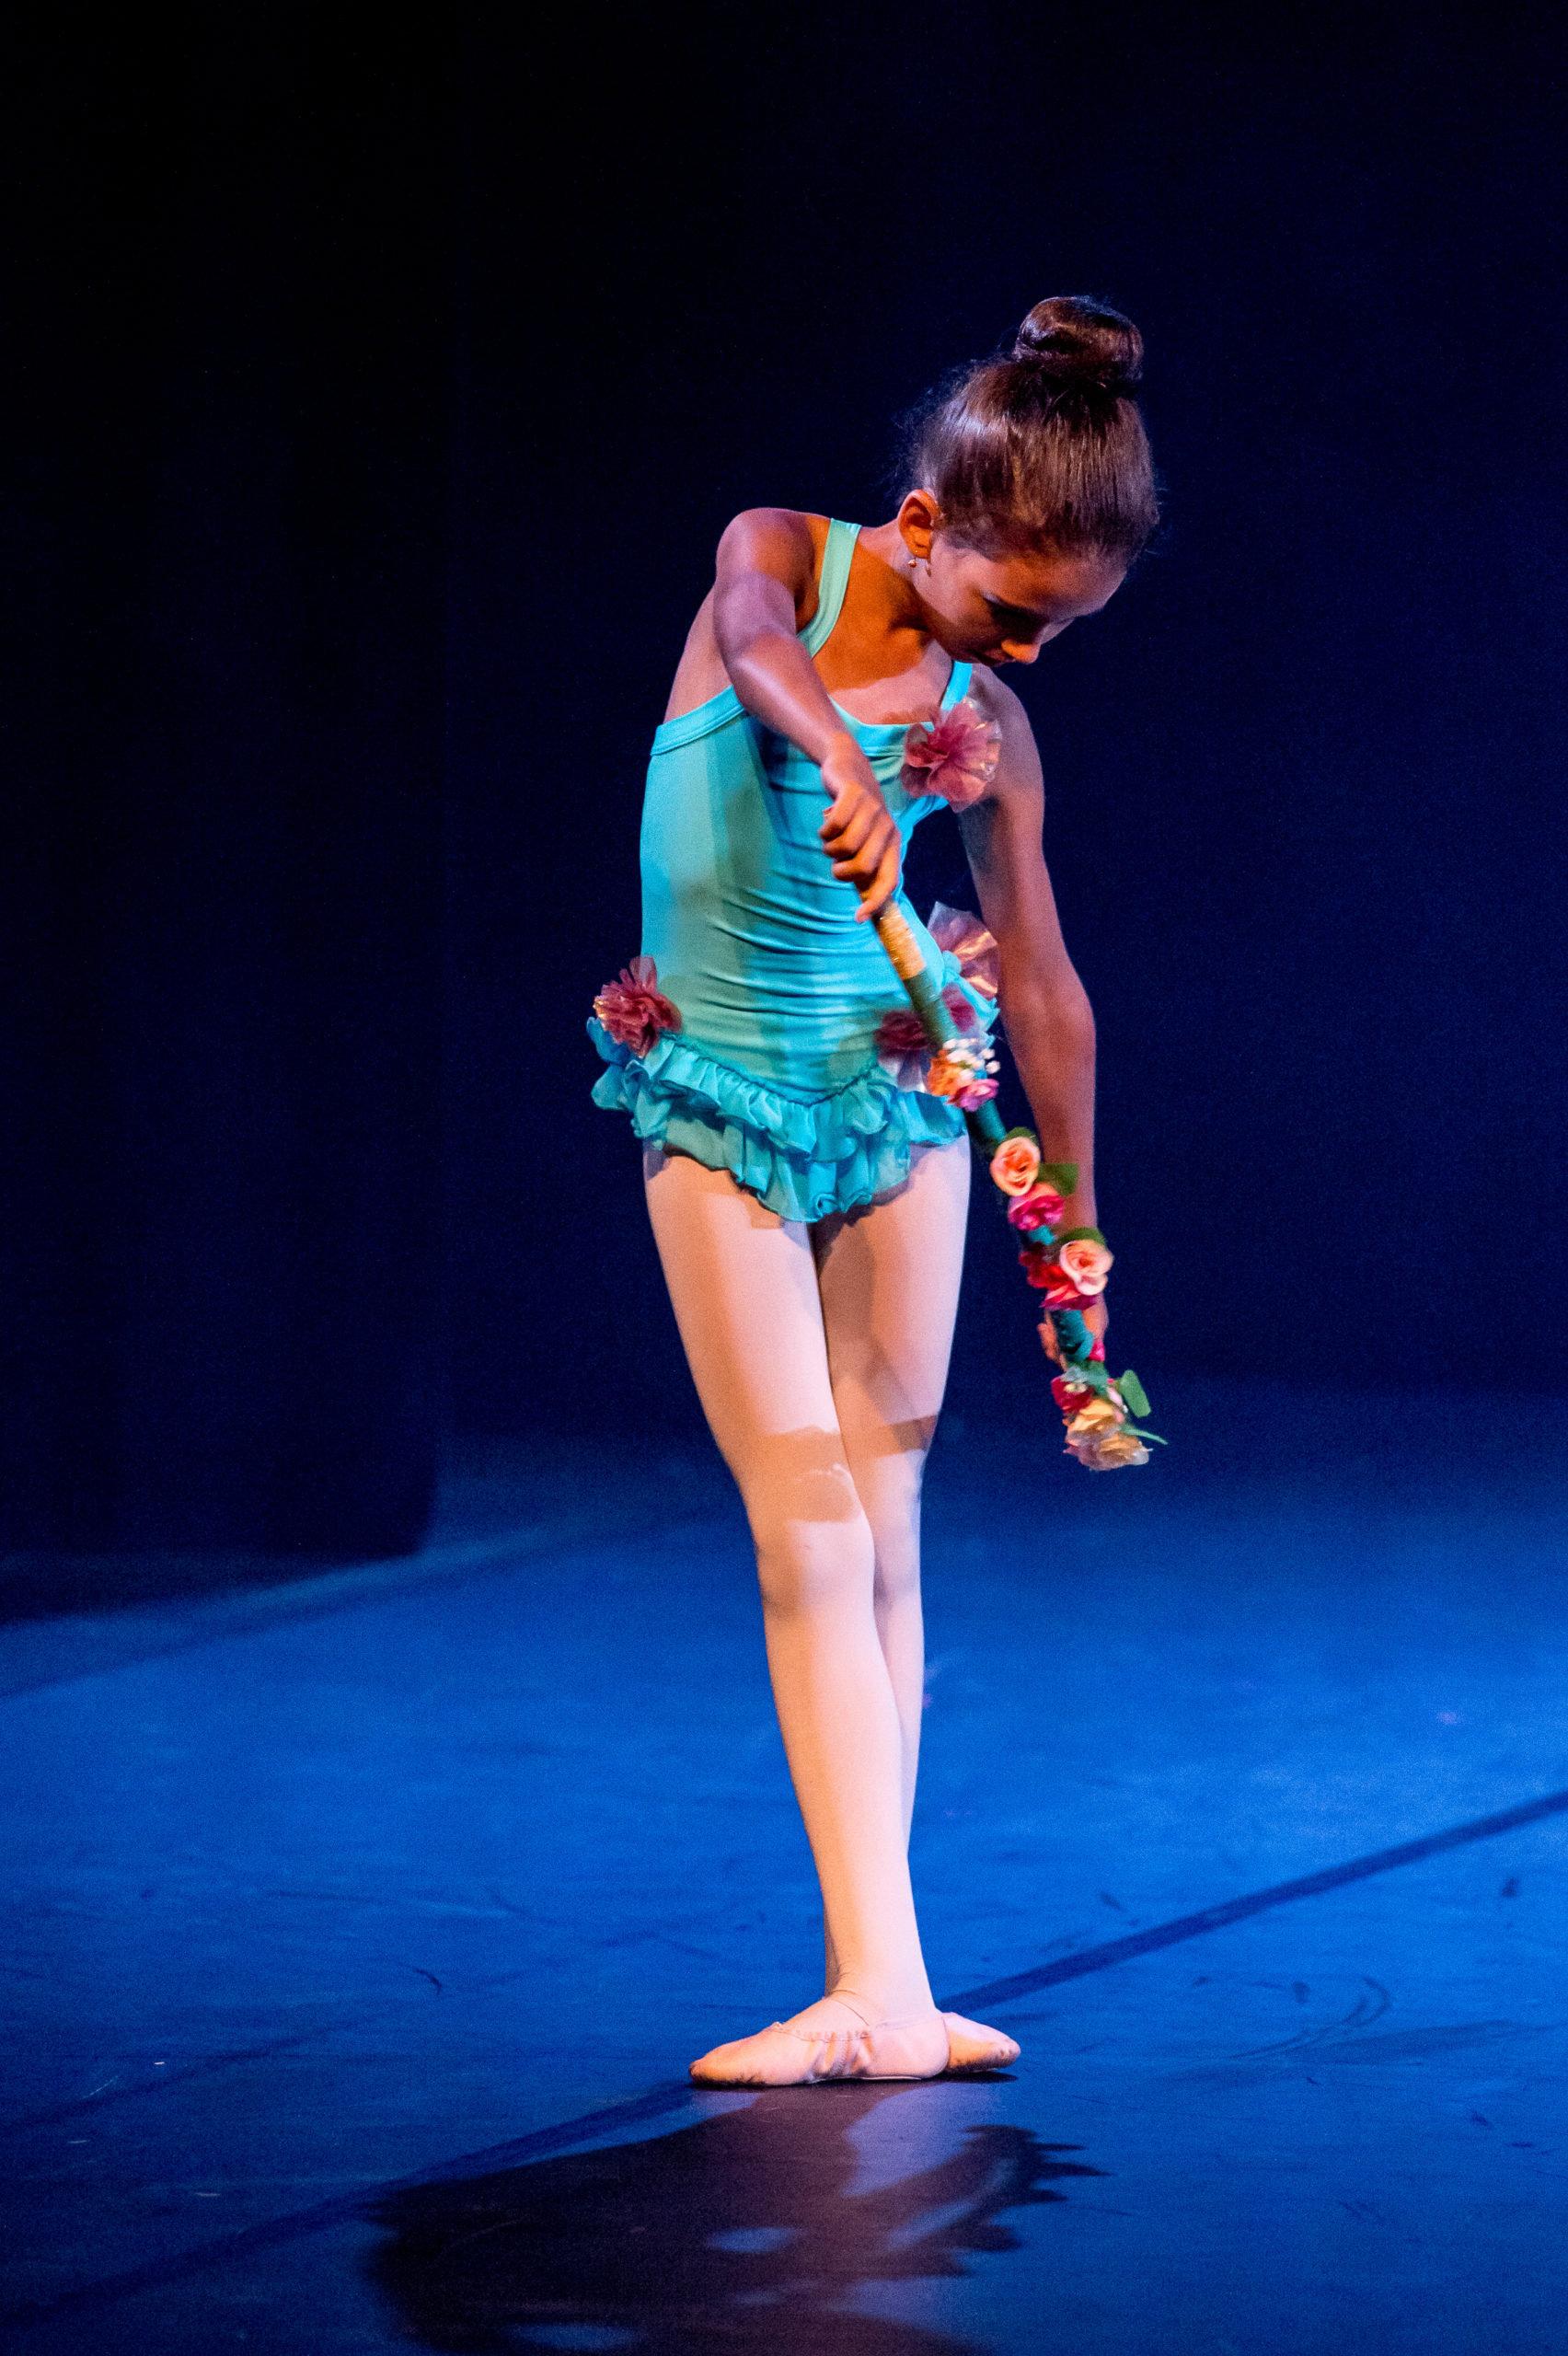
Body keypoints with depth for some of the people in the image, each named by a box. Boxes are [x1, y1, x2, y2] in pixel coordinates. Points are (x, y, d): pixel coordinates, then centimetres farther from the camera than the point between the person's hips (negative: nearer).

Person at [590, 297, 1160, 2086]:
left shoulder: (989, 724, -1)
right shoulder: (782, 555, -7)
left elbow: (1044, 989, 7)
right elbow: (755, 644, -33)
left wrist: (1079, 1236, 12)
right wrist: (841, 765, -54)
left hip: (898, 1093, 2)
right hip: (718, 1108, -2)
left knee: (881, 1533, 3)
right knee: (807, 1542, -8)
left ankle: (876, 1983, 6)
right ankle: (880, 1988, -12)